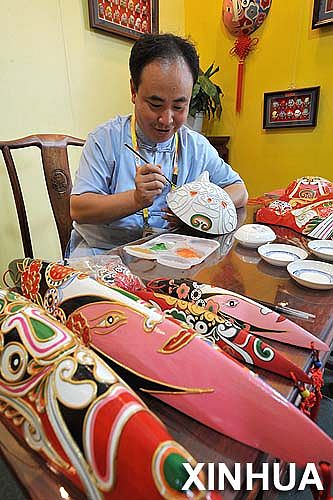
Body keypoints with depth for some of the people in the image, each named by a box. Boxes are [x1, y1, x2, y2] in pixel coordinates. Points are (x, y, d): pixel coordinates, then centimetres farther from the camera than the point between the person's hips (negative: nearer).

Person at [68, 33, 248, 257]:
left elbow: (239, 192, 9)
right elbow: (78, 210, -10)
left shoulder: (197, 146, 4)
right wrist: (136, 199, -26)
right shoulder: (106, 139, -6)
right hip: (101, 251, -1)